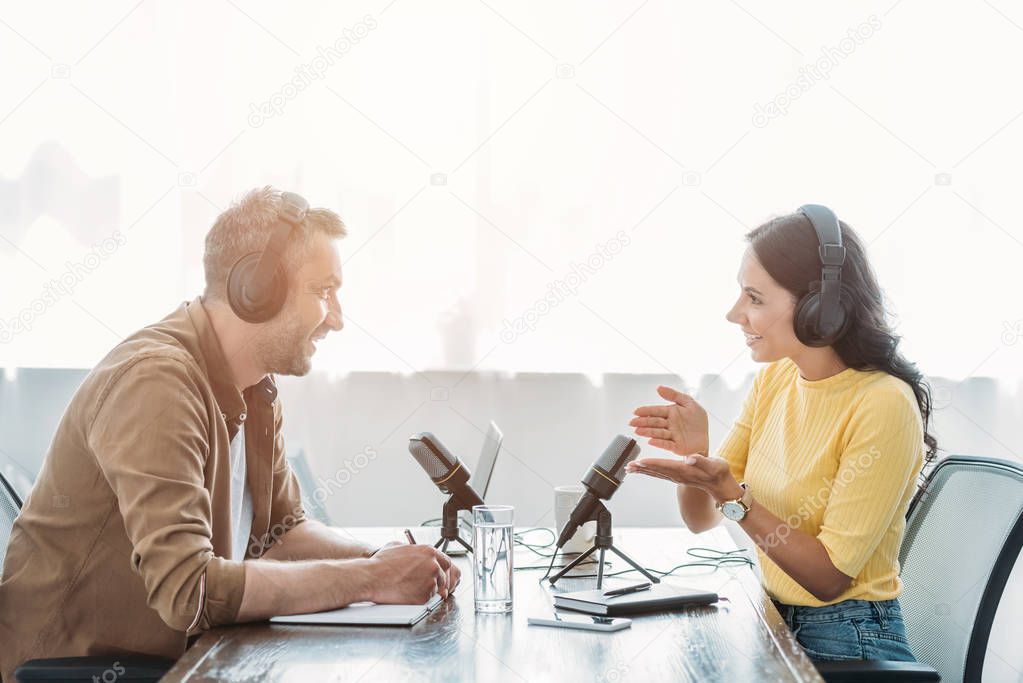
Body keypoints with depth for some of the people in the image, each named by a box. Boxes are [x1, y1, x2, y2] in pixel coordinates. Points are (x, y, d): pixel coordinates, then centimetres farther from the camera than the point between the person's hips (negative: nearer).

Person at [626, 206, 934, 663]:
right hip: (773, 624, 6)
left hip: (848, 643, -6)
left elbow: (831, 577, -19)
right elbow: (701, 520, 5)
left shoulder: (883, 405, -19)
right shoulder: (774, 378, 2)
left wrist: (730, 494, -26)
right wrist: (696, 454, -14)